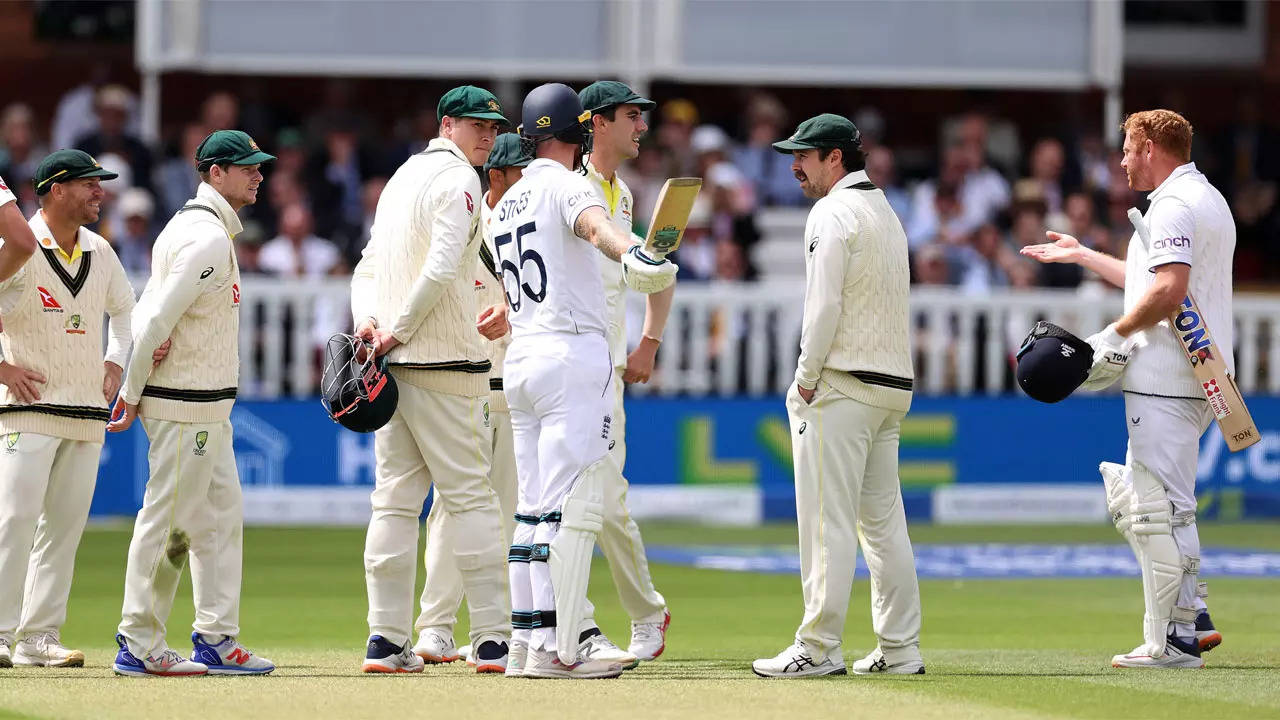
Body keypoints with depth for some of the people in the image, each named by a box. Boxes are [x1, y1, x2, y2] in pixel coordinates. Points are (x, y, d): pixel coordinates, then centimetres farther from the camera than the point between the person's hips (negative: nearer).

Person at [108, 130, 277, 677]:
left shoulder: (187, 225, 15)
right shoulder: (210, 237, -17)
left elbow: (147, 311, 11)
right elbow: (159, 317, -21)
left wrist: (134, 391, -5)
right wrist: (131, 395, -13)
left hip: (206, 406, 10)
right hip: (186, 405, -10)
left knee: (221, 514, 13)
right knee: (165, 518, -5)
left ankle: (216, 638, 15)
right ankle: (138, 647, 0)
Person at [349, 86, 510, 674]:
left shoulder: (405, 174, 20)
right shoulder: (458, 179, -9)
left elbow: (370, 265, 18)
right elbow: (441, 268, -21)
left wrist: (367, 318, 2)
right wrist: (398, 331, -14)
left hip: (393, 361, 8)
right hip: (444, 362, -8)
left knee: (396, 499, 6)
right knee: (470, 497, -5)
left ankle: (386, 641, 3)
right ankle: (492, 637, -6)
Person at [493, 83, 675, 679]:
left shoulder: (506, 204, 19)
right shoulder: (565, 184, -6)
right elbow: (593, 223, -30)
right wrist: (629, 253, -51)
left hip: (521, 358, 8)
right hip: (573, 355, -8)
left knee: (534, 509, 9)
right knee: (575, 506, -11)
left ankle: (537, 643, 7)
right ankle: (562, 650, -16)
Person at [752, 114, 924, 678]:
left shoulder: (833, 213, -10)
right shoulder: (886, 212, 18)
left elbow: (824, 305, -17)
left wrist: (806, 379, -10)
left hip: (841, 387, -9)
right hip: (893, 384, 9)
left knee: (828, 520, -8)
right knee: (883, 520, 10)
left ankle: (818, 648, -9)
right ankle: (900, 648, 9)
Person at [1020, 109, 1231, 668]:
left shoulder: (1173, 205, -12)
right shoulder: (1211, 201, 21)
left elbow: (1168, 290, -25)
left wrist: (1116, 335, -14)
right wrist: (1083, 256, 39)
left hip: (1166, 381, -11)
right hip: (1204, 377, 11)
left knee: (1159, 507, -8)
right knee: (1130, 496, 16)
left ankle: (1171, 642, -8)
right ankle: (1191, 614, 10)